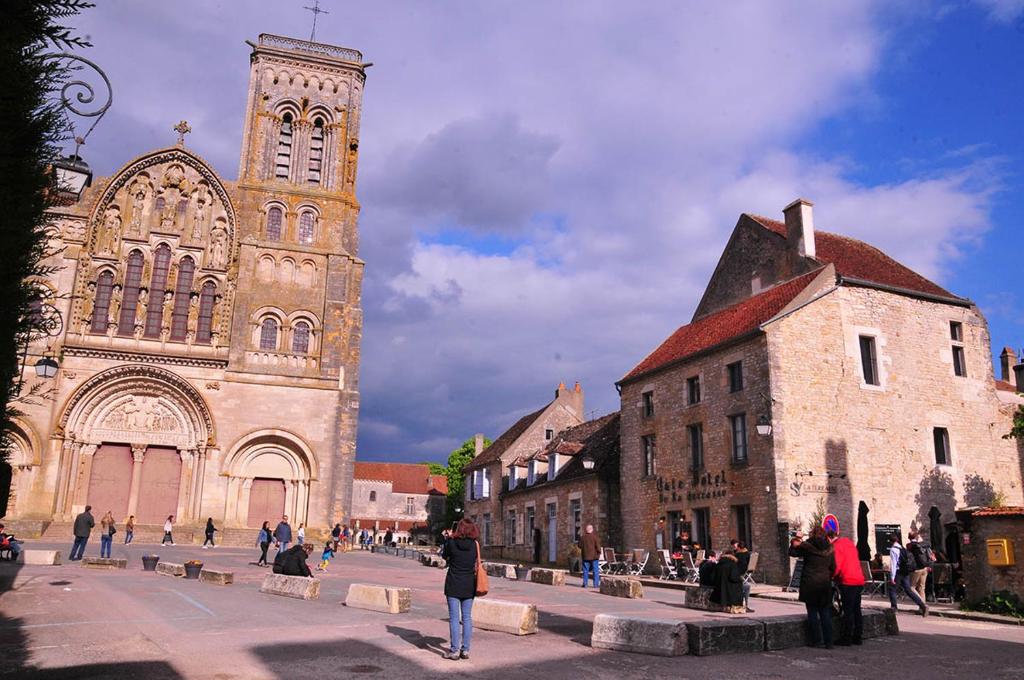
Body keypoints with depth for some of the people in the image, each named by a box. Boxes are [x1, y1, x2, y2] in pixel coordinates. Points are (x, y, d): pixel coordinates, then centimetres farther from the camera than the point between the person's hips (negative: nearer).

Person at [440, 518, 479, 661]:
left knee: (454, 617, 2)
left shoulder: (452, 542, -11)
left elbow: (444, 555, 6)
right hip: (469, 585, 3)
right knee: (467, 617, 10)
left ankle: (454, 651, 4)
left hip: (453, 585, -3)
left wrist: (449, 538, 15)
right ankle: (466, 650, 14)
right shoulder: (475, 544, -4)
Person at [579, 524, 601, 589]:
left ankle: (585, 584, 6)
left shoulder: (582, 537, 0)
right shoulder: (594, 536, -9)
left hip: (585, 557, 2)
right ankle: (596, 584, 2)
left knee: (585, 570, 8)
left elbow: (580, 546, 7)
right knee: (595, 571, 3)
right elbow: (598, 546, -10)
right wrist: (599, 553, 1)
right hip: (594, 556, -2)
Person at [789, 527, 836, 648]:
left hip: (810, 583, -3)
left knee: (812, 612, 3)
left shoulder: (807, 546, -4)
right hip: (825, 583, 3)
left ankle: (816, 641, 4)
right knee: (825, 613, 8)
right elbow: (833, 568, 10)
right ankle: (828, 642, 7)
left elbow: (792, 553, -1)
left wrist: (794, 543, 11)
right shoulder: (829, 549, 8)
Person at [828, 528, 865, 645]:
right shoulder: (849, 542, 16)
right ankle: (857, 637, 17)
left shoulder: (837, 545, -9)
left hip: (848, 581, -8)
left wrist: (832, 577, 0)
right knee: (856, 609, 13)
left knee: (847, 610, -4)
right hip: (859, 580, 8)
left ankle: (846, 638, -1)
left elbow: (837, 566, -15)